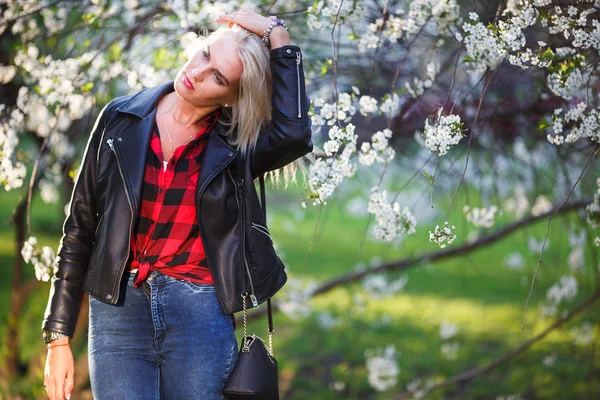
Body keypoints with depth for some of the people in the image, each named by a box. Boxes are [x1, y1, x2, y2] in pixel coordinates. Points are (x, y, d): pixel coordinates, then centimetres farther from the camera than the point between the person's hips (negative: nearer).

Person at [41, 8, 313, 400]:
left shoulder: (236, 148, 0)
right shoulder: (122, 118, 3)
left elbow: (293, 132, -25)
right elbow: (80, 229, 6)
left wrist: (277, 37, -17)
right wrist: (59, 337, 4)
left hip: (200, 313, -1)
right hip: (118, 309, 1)